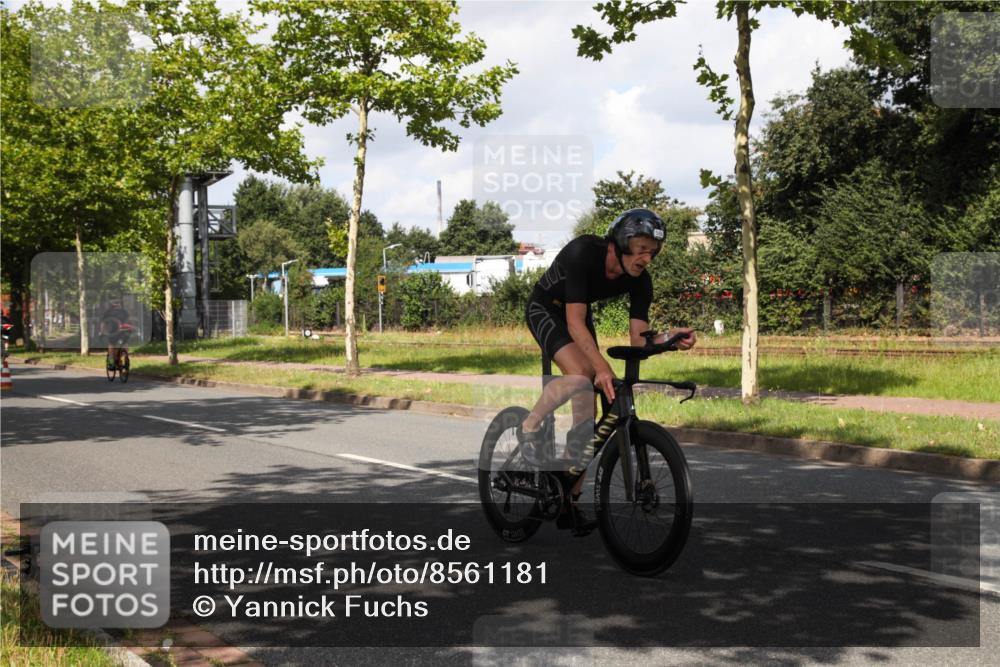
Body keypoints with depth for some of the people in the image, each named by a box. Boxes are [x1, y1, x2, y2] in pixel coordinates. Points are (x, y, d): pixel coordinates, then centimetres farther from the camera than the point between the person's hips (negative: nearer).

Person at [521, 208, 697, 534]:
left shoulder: (640, 281, -18)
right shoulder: (583, 252, -35)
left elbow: (638, 339, -19)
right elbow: (574, 323, -38)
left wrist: (667, 338, -40)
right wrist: (602, 366, -50)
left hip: (579, 314, 6)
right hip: (544, 308, -6)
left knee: (587, 406, -4)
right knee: (581, 375, -32)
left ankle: (570, 502, 3)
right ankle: (530, 428, -6)